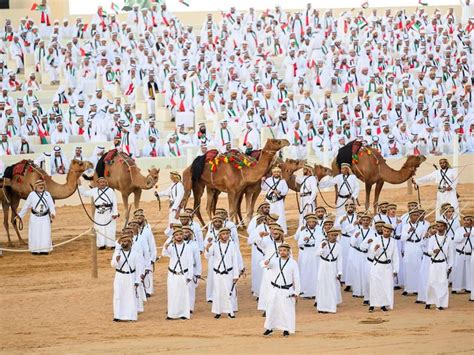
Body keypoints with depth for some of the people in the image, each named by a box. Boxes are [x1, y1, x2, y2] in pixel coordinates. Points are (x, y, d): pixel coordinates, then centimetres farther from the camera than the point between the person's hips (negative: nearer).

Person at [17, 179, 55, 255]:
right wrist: (20, 215, 8)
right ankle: (35, 250, 5)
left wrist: (53, 213, -24)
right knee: (35, 234, -2)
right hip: (35, 217, -1)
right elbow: (26, 205, 6)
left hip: (45, 217, 1)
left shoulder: (47, 194, 3)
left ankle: (44, 250, 4)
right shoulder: (32, 194, -1)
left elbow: (51, 204, -6)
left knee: (45, 233, -2)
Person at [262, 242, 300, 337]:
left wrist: (296, 292, -2)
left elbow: (296, 278, -1)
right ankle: (269, 328, 22)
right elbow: (264, 264, -15)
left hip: (287, 291, -3)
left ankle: (286, 329, 12)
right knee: (271, 308, 9)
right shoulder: (274, 261, 3)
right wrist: (265, 263, -40)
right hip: (274, 289, 3)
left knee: (287, 310, 0)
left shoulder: (293, 263, -3)